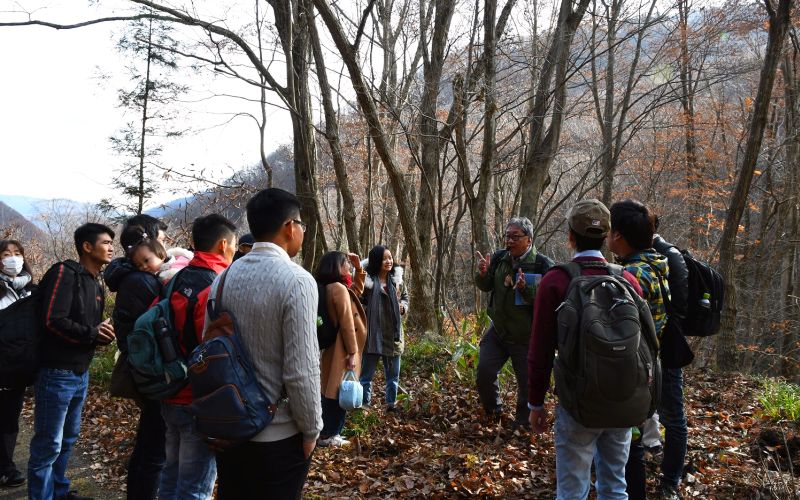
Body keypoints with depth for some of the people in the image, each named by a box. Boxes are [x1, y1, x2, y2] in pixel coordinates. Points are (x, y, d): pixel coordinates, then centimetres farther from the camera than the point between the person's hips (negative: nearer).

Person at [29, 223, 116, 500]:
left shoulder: (96, 284, 15)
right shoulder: (65, 273, -13)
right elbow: (54, 320, -22)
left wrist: (104, 334, -2)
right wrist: (92, 333, -14)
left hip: (81, 373, 9)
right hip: (57, 373, -9)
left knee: (68, 438, 18)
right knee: (48, 443, -1)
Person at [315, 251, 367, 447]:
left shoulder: (331, 288, 11)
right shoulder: (339, 288, -19)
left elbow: (357, 290, 28)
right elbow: (346, 324, -21)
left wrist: (358, 268, 16)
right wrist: (352, 352, -19)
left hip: (333, 347, 10)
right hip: (341, 349, -10)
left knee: (332, 391, 15)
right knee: (339, 392, -1)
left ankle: (328, 431, 23)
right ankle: (327, 435, 7)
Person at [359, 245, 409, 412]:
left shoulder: (396, 278, 3)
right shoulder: (367, 280, -13)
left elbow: (405, 296, 18)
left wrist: (403, 307, -1)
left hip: (393, 334, 5)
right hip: (373, 334, -4)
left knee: (393, 374, 16)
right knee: (366, 374, 8)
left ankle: (391, 403, 30)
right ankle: (364, 404, 20)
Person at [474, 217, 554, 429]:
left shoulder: (543, 265, -17)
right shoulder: (499, 258, -2)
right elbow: (485, 286, 6)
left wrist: (526, 288, -41)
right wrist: (483, 274, -16)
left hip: (526, 337, -4)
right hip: (497, 330, 4)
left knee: (527, 382, 8)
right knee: (484, 374, 4)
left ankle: (522, 421, 30)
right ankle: (493, 410, 30)